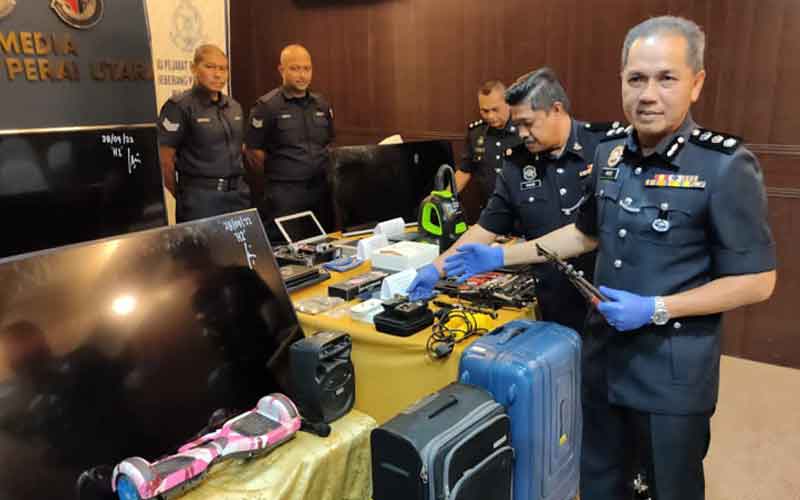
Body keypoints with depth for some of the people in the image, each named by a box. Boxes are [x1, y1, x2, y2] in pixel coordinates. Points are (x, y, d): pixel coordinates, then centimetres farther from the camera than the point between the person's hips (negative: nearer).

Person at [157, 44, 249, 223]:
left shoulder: (234, 106, 12)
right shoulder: (179, 106, -8)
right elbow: (164, 159, -8)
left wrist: (238, 184, 14)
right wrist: (183, 196, -1)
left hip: (238, 194, 6)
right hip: (200, 196, -6)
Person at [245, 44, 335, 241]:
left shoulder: (321, 105, 11)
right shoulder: (266, 106, -6)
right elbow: (254, 152, -4)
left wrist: (318, 178, 11)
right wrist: (275, 179, 3)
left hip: (320, 190, 5)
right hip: (283, 195, -5)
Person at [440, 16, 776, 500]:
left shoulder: (726, 166, -18)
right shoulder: (609, 154, 0)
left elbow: (757, 281, -15)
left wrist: (656, 309, -23)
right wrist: (501, 257, 8)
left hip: (672, 371, -5)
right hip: (605, 355, 6)